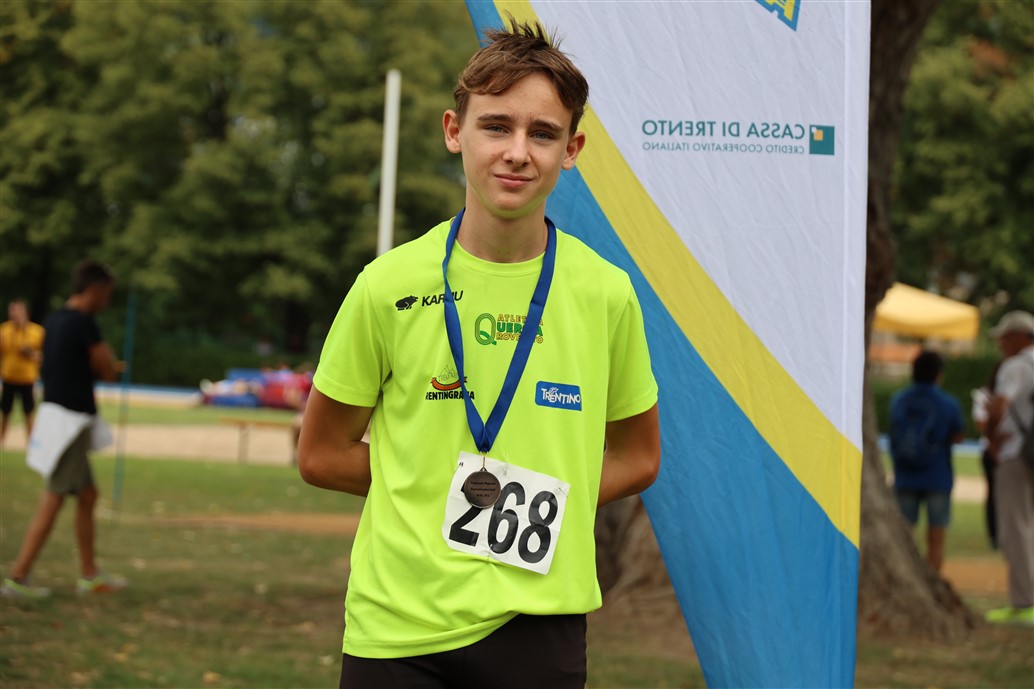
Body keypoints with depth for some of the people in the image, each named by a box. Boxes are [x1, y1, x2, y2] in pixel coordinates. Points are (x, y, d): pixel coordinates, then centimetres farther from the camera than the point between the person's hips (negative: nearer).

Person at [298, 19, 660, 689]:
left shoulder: (606, 293, 0)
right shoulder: (390, 285, -3)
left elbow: (637, 456, 12)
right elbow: (321, 455, 6)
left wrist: (536, 499, -1)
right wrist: (437, 484, -2)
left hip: (538, 627, 1)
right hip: (396, 626, 0)